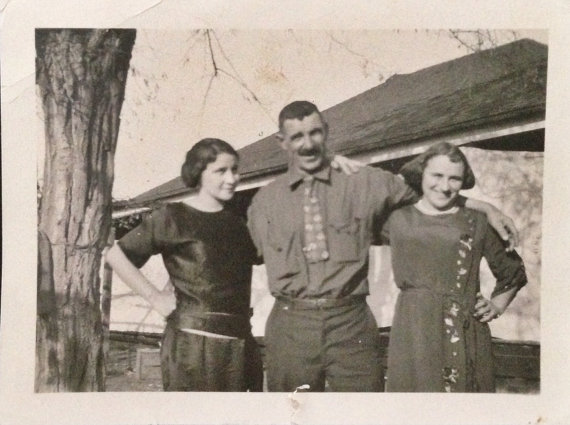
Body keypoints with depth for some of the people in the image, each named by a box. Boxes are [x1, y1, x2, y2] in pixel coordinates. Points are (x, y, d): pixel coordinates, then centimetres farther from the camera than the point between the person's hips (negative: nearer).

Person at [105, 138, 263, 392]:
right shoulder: (174, 217, -1)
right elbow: (116, 255, -2)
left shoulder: (239, 221, 16)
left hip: (240, 343, 6)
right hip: (193, 340, -6)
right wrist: (155, 298, -5)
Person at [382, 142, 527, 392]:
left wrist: (497, 305, 12)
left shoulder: (476, 223, 12)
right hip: (414, 332, 0)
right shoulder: (398, 219, 11)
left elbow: (512, 272, 23)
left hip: (467, 333, 1)